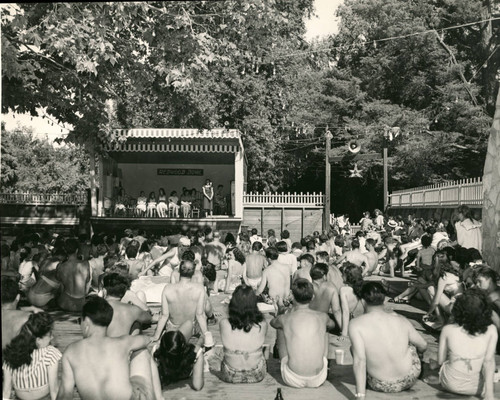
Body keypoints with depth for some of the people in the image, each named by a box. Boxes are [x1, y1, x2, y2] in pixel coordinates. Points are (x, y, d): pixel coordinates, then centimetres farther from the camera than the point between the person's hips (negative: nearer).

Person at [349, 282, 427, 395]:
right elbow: (423, 345, 6)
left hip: (379, 385, -2)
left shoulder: (356, 324, -18)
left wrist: (360, 395, -19)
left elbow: (359, 360, -23)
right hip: (409, 380, 2)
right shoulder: (401, 320, -9)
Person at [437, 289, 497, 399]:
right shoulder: (491, 331, -16)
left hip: (450, 384, 0)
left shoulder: (448, 330, -15)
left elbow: (440, 360, -6)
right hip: (477, 388, 0)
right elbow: (489, 362, -20)